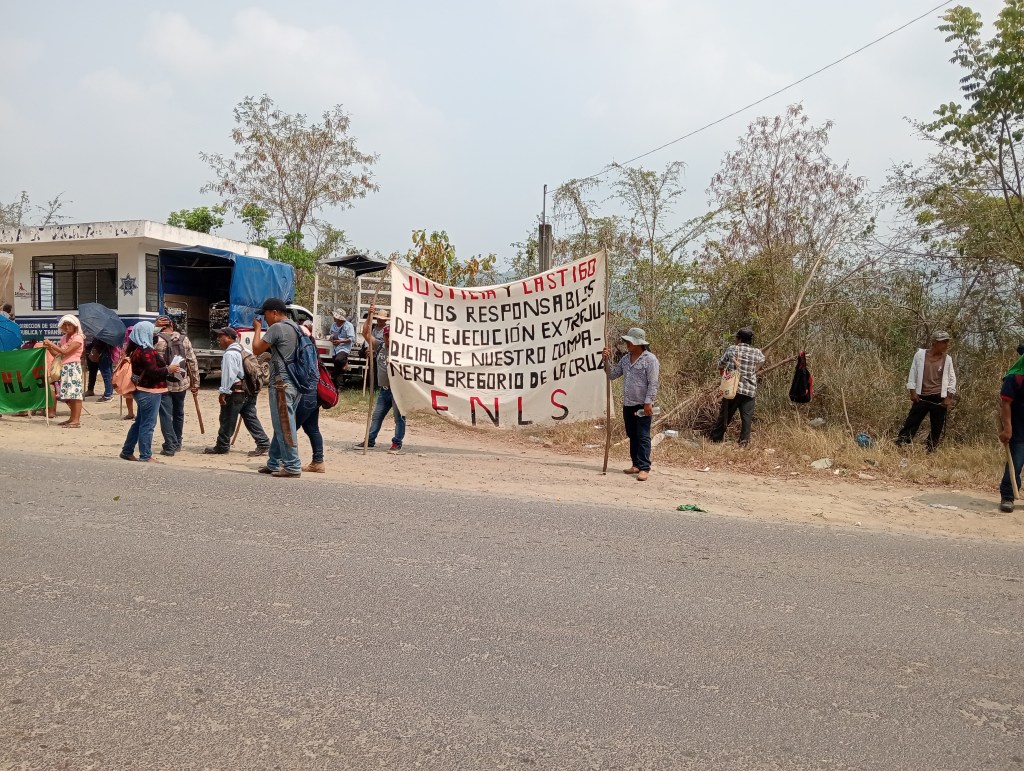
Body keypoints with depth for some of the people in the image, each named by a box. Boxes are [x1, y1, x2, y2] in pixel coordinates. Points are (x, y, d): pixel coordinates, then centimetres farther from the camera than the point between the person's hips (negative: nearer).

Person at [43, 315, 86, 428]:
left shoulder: (78, 338, -7)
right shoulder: (64, 338, 17)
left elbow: (65, 351, -17)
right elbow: (57, 353, 15)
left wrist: (51, 344, -14)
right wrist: (49, 347, -2)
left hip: (73, 367, -8)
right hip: (64, 367, 8)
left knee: (75, 393, -12)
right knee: (68, 394, 10)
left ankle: (76, 420, -16)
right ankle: (73, 418, 18)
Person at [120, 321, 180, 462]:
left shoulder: (136, 349, 14)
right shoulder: (146, 351, -17)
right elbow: (153, 372, -24)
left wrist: (167, 368, 11)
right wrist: (169, 369, -12)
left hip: (142, 391, 10)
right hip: (150, 392, -10)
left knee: (140, 422, 19)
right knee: (148, 424, -5)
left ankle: (127, 451, 27)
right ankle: (145, 457, -1)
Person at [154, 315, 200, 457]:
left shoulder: (158, 340, -12)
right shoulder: (184, 339, 1)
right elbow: (192, 362, 1)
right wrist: (195, 382, 8)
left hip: (164, 384, -4)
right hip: (182, 383, 4)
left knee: (166, 416, 1)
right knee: (179, 414, 18)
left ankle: (170, 447, 0)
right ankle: (177, 443, 30)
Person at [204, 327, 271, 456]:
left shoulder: (229, 354, -13)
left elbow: (228, 375, -19)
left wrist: (223, 392, -17)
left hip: (236, 391, -9)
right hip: (249, 390, 9)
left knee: (227, 420, 2)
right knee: (251, 418, 8)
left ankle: (222, 446, 12)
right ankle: (263, 443, 1)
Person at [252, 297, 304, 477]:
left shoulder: (277, 328, -13)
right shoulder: (295, 327, 17)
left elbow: (257, 350, -8)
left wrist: (257, 329, 4)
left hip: (282, 384, -10)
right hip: (295, 383, 10)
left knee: (284, 426, -6)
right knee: (282, 425, 15)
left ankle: (292, 466, -4)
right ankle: (274, 463, 22)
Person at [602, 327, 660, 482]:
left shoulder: (650, 359, -10)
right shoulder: (625, 358, 12)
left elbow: (653, 383, -14)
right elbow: (612, 375, 16)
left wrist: (648, 402, -20)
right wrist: (606, 361, 2)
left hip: (642, 405, -7)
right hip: (628, 404, 7)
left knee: (643, 437, -7)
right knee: (632, 436, 12)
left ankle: (644, 468, -7)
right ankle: (636, 464, 21)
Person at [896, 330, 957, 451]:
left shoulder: (947, 359, 2)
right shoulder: (920, 354, -2)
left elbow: (952, 379, 7)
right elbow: (913, 374, 3)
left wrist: (949, 397, 0)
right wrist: (912, 391, -3)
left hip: (939, 398, 2)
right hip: (921, 397, -1)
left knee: (937, 428, 7)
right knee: (911, 423, -4)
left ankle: (930, 451, 18)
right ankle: (898, 447, -4)